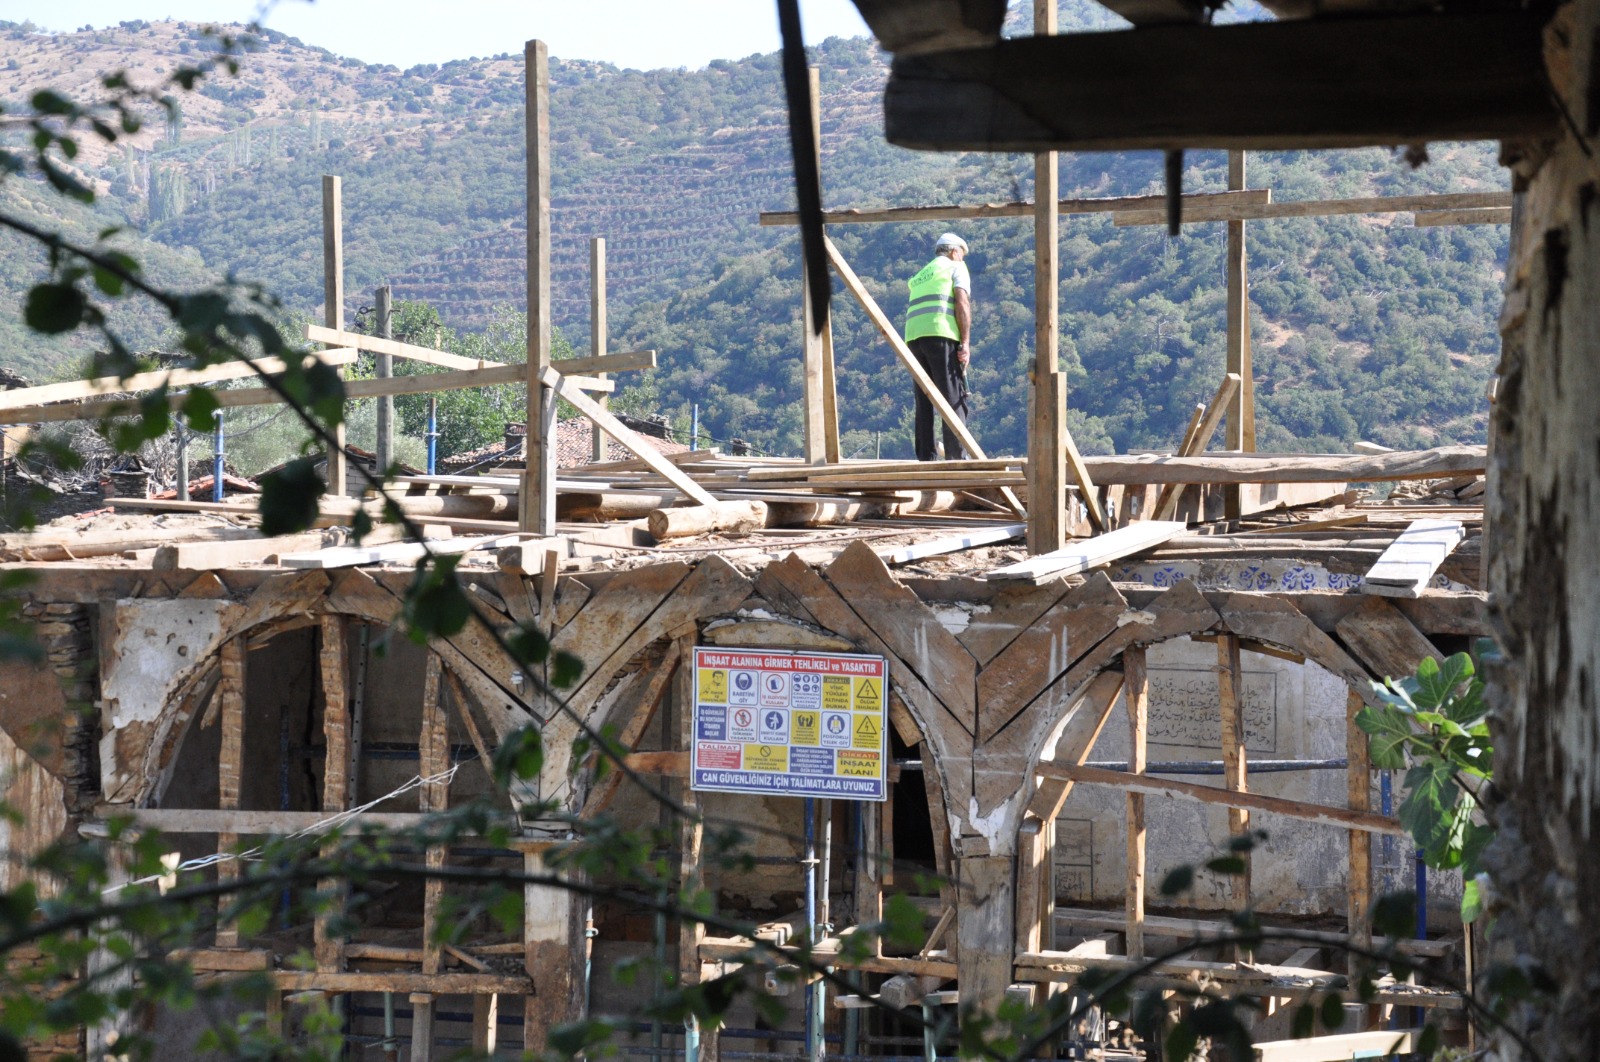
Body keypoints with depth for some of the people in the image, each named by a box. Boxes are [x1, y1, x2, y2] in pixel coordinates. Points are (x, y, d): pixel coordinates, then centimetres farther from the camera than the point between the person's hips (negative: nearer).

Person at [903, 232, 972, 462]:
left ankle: (926, 458, 3)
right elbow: (962, 303, -4)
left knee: (924, 401, 8)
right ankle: (957, 458, -15)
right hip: (941, 334, -6)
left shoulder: (921, 275, 31)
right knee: (954, 399, -8)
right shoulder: (956, 267, 11)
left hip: (913, 336, 6)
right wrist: (965, 343, -8)